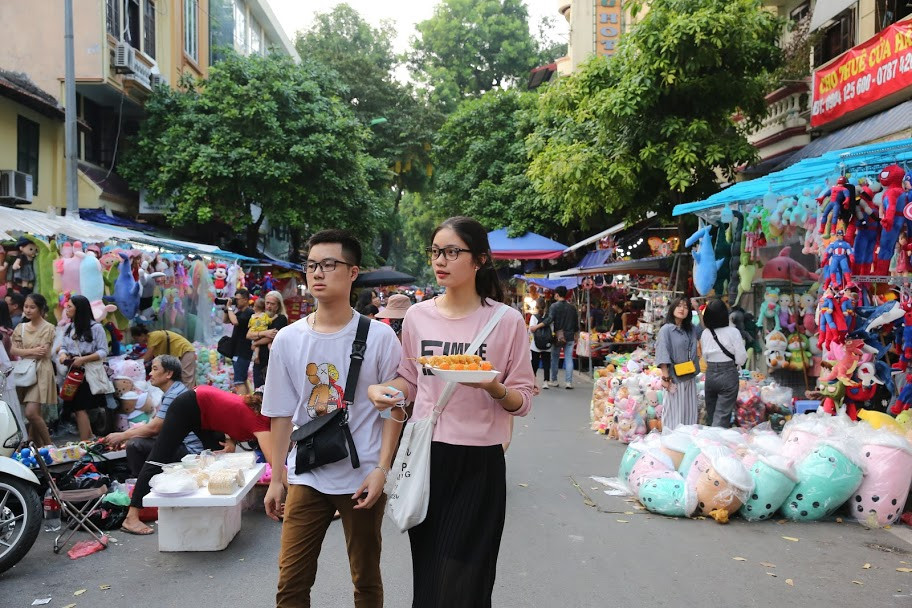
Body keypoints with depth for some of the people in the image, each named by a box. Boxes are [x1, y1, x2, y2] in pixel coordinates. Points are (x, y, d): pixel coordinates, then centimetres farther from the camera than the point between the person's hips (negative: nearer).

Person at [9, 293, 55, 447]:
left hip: (41, 372, -5)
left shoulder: (48, 328, -2)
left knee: (31, 413, -15)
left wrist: (23, 351, -4)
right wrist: (33, 351, -11)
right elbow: (13, 350, 2)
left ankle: (49, 445, 0)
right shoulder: (20, 327, 13)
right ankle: (38, 447, 14)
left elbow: (43, 352, -12)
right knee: (34, 414, 6)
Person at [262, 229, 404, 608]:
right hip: (306, 476, 2)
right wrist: (276, 478, 6)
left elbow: (394, 409, -5)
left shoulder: (379, 337, -8)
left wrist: (381, 469, -12)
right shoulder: (288, 339, 0)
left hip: (362, 476, -2)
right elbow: (281, 414, 6)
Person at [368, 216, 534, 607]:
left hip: (480, 461, -3)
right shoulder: (418, 317, 1)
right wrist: (382, 389, -5)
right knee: (425, 571, 14)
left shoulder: (507, 321, -8)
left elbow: (523, 401, -4)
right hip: (426, 454, 3)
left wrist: (492, 387, -24)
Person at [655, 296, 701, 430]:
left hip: (690, 377, 6)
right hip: (674, 378, -6)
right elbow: (662, 354, -13)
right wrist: (665, 377, -19)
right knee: (675, 413, -3)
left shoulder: (691, 329, 10)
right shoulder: (666, 330, -8)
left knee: (690, 412, 10)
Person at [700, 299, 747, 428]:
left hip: (710, 374, 4)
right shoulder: (733, 332, -11)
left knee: (710, 414, 16)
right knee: (722, 416, -2)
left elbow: (705, 356, 6)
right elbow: (741, 358, -10)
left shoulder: (705, 333, 0)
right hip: (728, 375, -4)